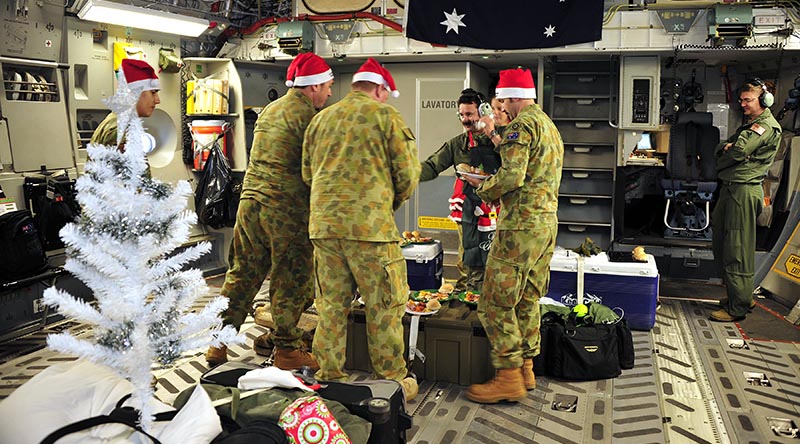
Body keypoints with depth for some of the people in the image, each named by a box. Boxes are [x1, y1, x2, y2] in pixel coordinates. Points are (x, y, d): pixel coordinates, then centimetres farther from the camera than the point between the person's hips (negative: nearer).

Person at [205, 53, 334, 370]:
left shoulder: (268, 111, 18)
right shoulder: (307, 115, -8)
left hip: (250, 201, 8)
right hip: (287, 210, -8)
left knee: (242, 275, 14)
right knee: (290, 283, 4)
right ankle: (286, 349, 14)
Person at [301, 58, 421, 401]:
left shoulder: (321, 119, 15)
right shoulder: (385, 115, 0)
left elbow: (307, 173, 19)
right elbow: (407, 173, -2)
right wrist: (392, 204, 16)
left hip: (323, 222, 5)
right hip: (370, 223, -5)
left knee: (331, 304, 13)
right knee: (384, 306, 6)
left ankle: (329, 376, 22)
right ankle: (391, 379, 14)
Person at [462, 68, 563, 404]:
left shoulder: (522, 124, -10)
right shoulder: (550, 127, 21)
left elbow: (511, 177, -21)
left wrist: (482, 186, -3)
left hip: (521, 224, -10)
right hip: (547, 222, 10)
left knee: (496, 302, -5)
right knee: (527, 300, 15)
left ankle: (509, 378, -1)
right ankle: (525, 369, 22)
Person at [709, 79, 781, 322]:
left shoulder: (768, 126, -8)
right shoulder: (749, 124, 23)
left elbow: (739, 152, -19)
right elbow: (719, 148, 17)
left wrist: (728, 149, 1)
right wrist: (728, 147, -5)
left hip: (744, 191, -10)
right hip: (729, 188, 10)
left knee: (736, 251, -7)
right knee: (720, 245, 14)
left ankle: (737, 308, 0)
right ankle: (743, 296, 26)